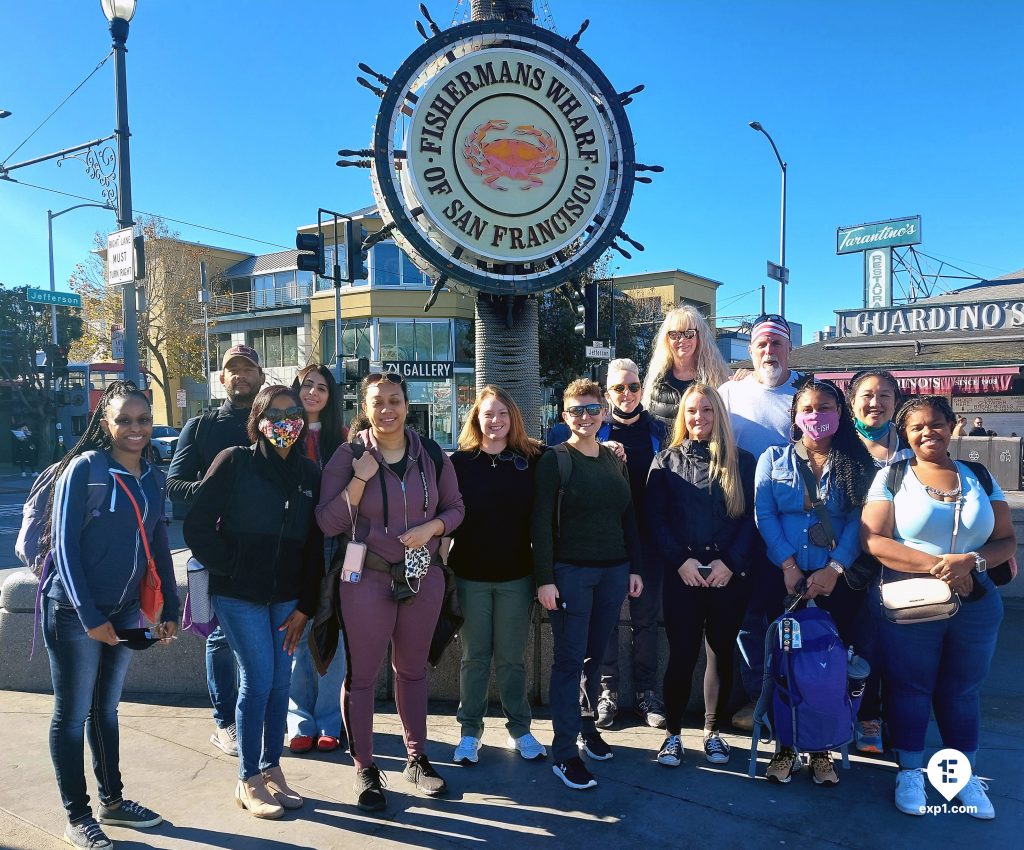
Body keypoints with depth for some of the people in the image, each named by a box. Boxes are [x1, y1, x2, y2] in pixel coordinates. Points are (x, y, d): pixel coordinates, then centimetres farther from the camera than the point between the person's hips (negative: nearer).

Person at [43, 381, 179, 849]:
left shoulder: (152, 477, 2)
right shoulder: (84, 468, -14)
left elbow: (159, 546, 8)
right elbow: (65, 546, -15)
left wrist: (169, 609, 5)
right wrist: (89, 616, -17)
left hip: (125, 610, 6)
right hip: (74, 612, -5)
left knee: (106, 708, 19)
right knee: (73, 714, 7)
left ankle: (112, 801, 32)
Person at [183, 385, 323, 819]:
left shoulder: (309, 472, 4)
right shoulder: (234, 462, -7)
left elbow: (315, 543, 6)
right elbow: (198, 526, -7)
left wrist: (305, 606, 3)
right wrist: (231, 569, -8)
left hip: (286, 597, 4)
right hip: (239, 594, -4)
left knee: (280, 681, 8)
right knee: (258, 679, -4)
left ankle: (271, 769, 25)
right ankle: (248, 780, 13)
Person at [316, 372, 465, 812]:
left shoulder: (431, 454, 0)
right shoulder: (348, 457, -7)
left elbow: (455, 507, 7)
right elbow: (327, 523, -11)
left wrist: (432, 527, -13)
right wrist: (360, 480, -21)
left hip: (423, 576, 3)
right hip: (367, 578, -3)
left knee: (413, 669, 17)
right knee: (362, 674, 6)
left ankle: (417, 758, 34)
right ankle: (365, 769, 24)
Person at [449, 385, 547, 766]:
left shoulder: (531, 460, 0)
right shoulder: (460, 462, -3)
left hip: (516, 575, 1)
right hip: (471, 575, 0)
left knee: (512, 657, 11)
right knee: (475, 657, 11)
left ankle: (519, 728, 27)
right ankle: (470, 731, 25)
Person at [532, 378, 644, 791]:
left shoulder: (615, 460, 10)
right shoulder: (555, 459, -6)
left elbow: (628, 519, 14)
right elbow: (541, 522, -10)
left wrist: (635, 567, 10)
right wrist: (545, 578, -15)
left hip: (613, 571, 5)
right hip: (570, 571, -5)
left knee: (595, 655, 13)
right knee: (570, 660, -1)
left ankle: (586, 725, 32)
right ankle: (564, 753, 7)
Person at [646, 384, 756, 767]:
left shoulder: (742, 461, 7)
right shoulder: (667, 461, 6)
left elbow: (750, 517, 1)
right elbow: (655, 518, 0)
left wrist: (730, 562, -10)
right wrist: (681, 561, -10)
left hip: (728, 573, 1)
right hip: (682, 574, -1)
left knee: (721, 652, 9)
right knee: (682, 653, 0)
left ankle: (713, 731, 25)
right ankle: (673, 733, 15)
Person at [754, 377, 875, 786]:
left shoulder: (856, 464, 6)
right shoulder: (774, 458, 7)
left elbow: (858, 521, -3)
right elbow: (764, 515, -2)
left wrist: (834, 569, -15)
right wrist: (789, 565, -13)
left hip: (839, 581, 0)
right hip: (786, 579, 0)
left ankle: (822, 750, 19)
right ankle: (785, 748, 16)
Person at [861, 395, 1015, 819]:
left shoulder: (980, 477, 8)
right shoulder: (891, 477, -3)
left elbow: (1006, 540, 5)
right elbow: (873, 539, -12)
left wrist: (970, 561, -15)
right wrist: (936, 566, -19)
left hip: (976, 605, 3)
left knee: (962, 690, 13)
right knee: (909, 687, 7)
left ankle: (967, 775, 29)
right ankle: (909, 772, 22)